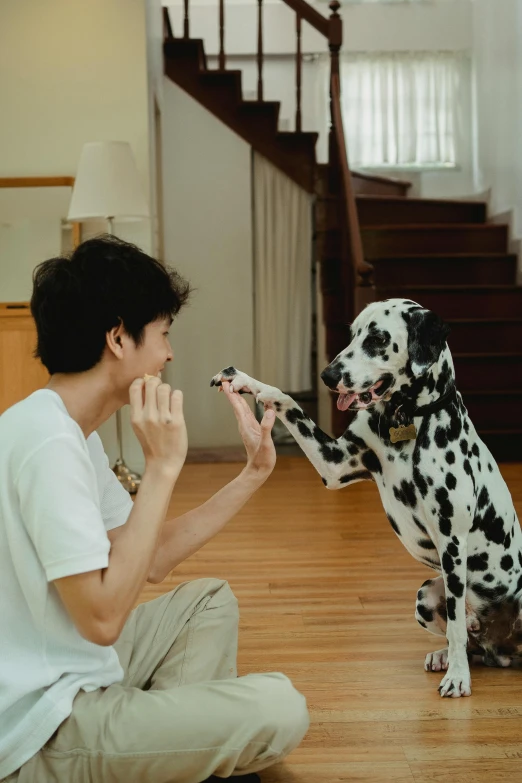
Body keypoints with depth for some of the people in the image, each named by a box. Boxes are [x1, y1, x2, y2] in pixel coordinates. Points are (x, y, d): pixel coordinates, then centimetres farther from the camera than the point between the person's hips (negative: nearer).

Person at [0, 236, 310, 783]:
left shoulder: (70, 432, 9)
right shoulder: (48, 441, -24)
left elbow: (152, 559, 12)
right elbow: (102, 617, -26)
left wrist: (253, 472, 9)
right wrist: (162, 467, -23)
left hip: (70, 674, 10)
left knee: (209, 601, 23)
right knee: (280, 708, -15)